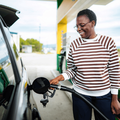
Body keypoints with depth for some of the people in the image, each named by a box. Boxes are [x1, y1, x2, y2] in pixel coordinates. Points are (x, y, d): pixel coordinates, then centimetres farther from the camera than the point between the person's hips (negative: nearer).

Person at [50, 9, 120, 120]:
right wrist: (59, 78, -19)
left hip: (104, 95, 0)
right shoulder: (74, 44, -2)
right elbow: (71, 70, 2)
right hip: (80, 93, 1)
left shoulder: (108, 42, -6)